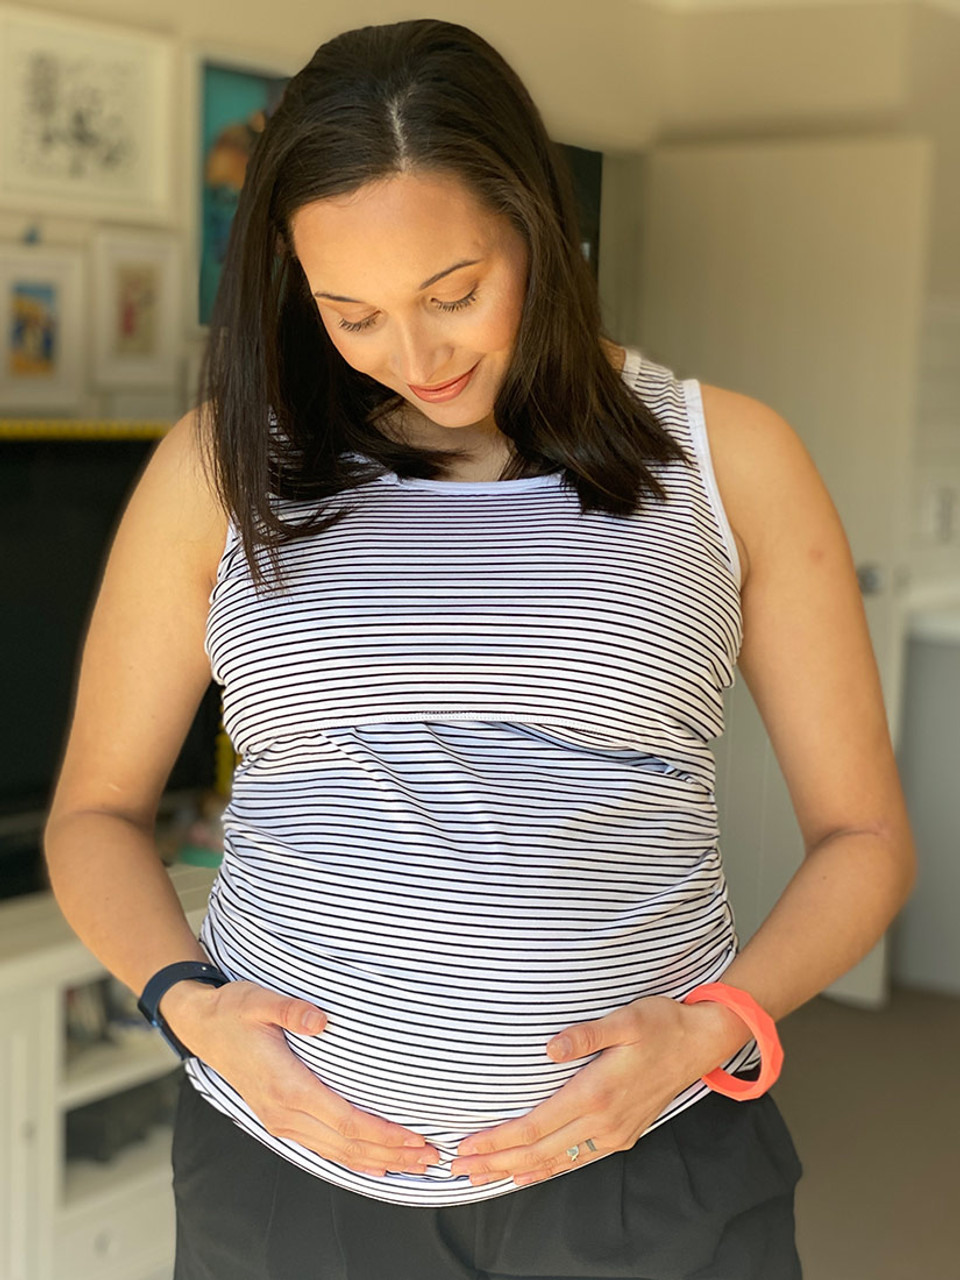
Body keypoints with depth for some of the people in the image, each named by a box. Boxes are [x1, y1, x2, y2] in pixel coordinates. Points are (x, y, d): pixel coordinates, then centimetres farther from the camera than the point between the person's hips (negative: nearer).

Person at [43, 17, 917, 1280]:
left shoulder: (725, 458, -1)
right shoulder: (224, 465, 0)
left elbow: (864, 833, 3)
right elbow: (95, 810, 8)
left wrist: (716, 1024, -12)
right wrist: (188, 1002, -10)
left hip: (643, 1164, 0)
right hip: (286, 1157, 1)